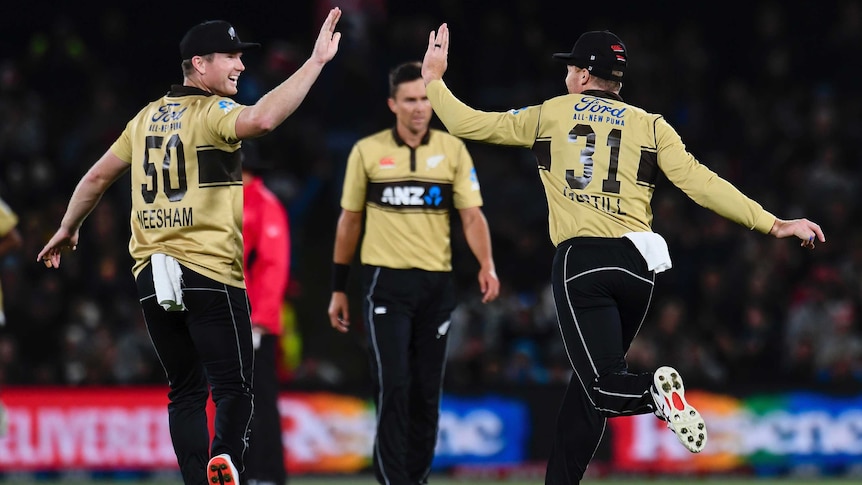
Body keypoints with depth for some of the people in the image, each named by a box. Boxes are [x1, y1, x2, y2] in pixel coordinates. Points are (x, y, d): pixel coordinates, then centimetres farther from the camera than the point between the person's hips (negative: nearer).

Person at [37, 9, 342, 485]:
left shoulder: (147, 117, 14)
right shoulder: (214, 113, -8)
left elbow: (98, 176, 21)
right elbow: (262, 119, -30)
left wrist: (67, 229, 36)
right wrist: (315, 62, -27)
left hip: (152, 276, 6)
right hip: (209, 276, -6)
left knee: (185, 392, 11)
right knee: (234, 389, -7)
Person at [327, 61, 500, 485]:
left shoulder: (452, 150, 3)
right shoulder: (367, 151, 1)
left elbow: (472, 215, 0)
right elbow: (349, 221, 8)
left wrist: (486, 265, -18)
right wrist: (338, 289, 8)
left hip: (436, 284, 2)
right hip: (386, 282, -2)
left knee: (427, 390, 6)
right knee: (393, 386, -12)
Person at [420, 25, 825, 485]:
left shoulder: (550, 115, 10)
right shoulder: (651, 126, 11)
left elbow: (468, 123, 14)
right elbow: (699, 182, 0)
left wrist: (432, 79, 31)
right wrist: (772, 224, -1)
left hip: (580, 262, -3)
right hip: (637, 265, 3)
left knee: (601, 386, -6)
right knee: (588, 382, 17)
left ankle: (651, 391, -39)